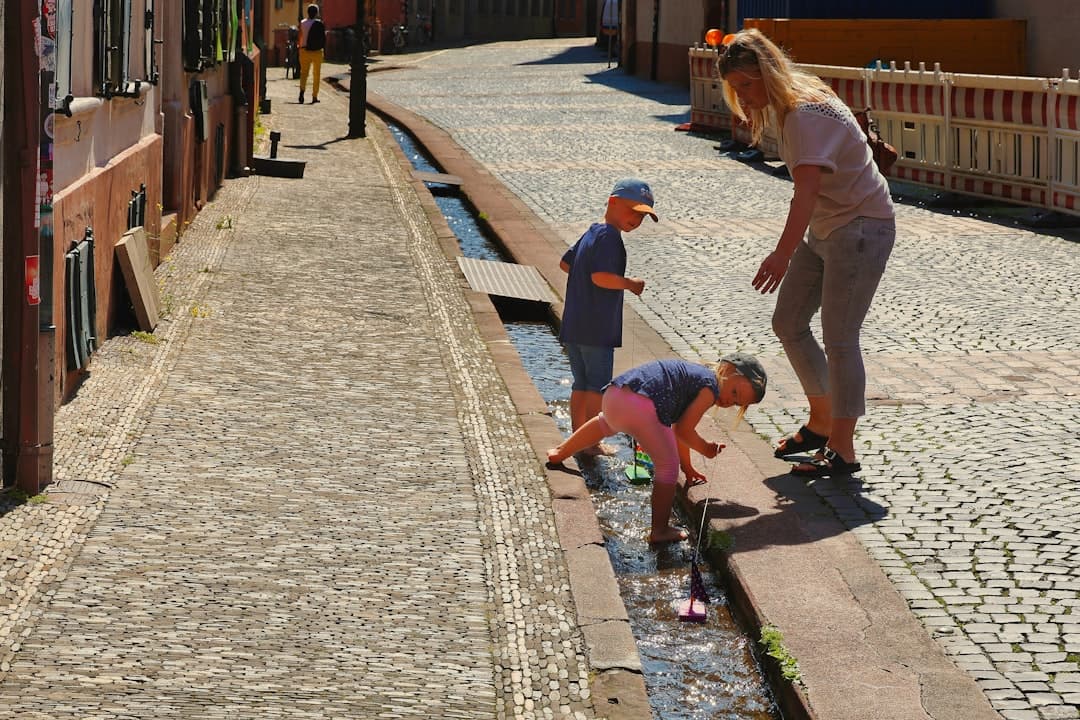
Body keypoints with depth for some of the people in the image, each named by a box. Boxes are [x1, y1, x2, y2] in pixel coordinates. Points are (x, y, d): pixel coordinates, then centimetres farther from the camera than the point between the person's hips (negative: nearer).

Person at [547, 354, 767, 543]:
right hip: (640, 406, -10)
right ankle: (660, 531, 7)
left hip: (612, 394, 10)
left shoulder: (693, 376, 30)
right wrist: (706, 449, 17)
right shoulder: (710, 387, 3)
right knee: (668, 468, 3)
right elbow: (684, 430, 0)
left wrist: (687, 467, 43)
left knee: (606, 424, 44)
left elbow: (676, 430, 37)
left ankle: (561, 452, 63)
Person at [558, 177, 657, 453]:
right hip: (597, 328, -9)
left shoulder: (591, 233, 14)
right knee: (598, 386, 1)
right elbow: (601, 275, -26)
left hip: (573, 325, 9)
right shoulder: (609, 236, -16)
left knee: (581, 383, 15)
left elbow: (566, 263, 23)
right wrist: (629, 283, -13)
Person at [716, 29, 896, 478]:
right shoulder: (783, 108, 5)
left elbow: (807, 189, -38)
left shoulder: (806, 114, -25)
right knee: (788, 323, 12)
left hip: (862, 226, -10)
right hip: (823, 229, 10)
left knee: (838, 338, -9)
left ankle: (843, 451, -1)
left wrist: (783, 253, -48)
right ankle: (821, 421, 26)